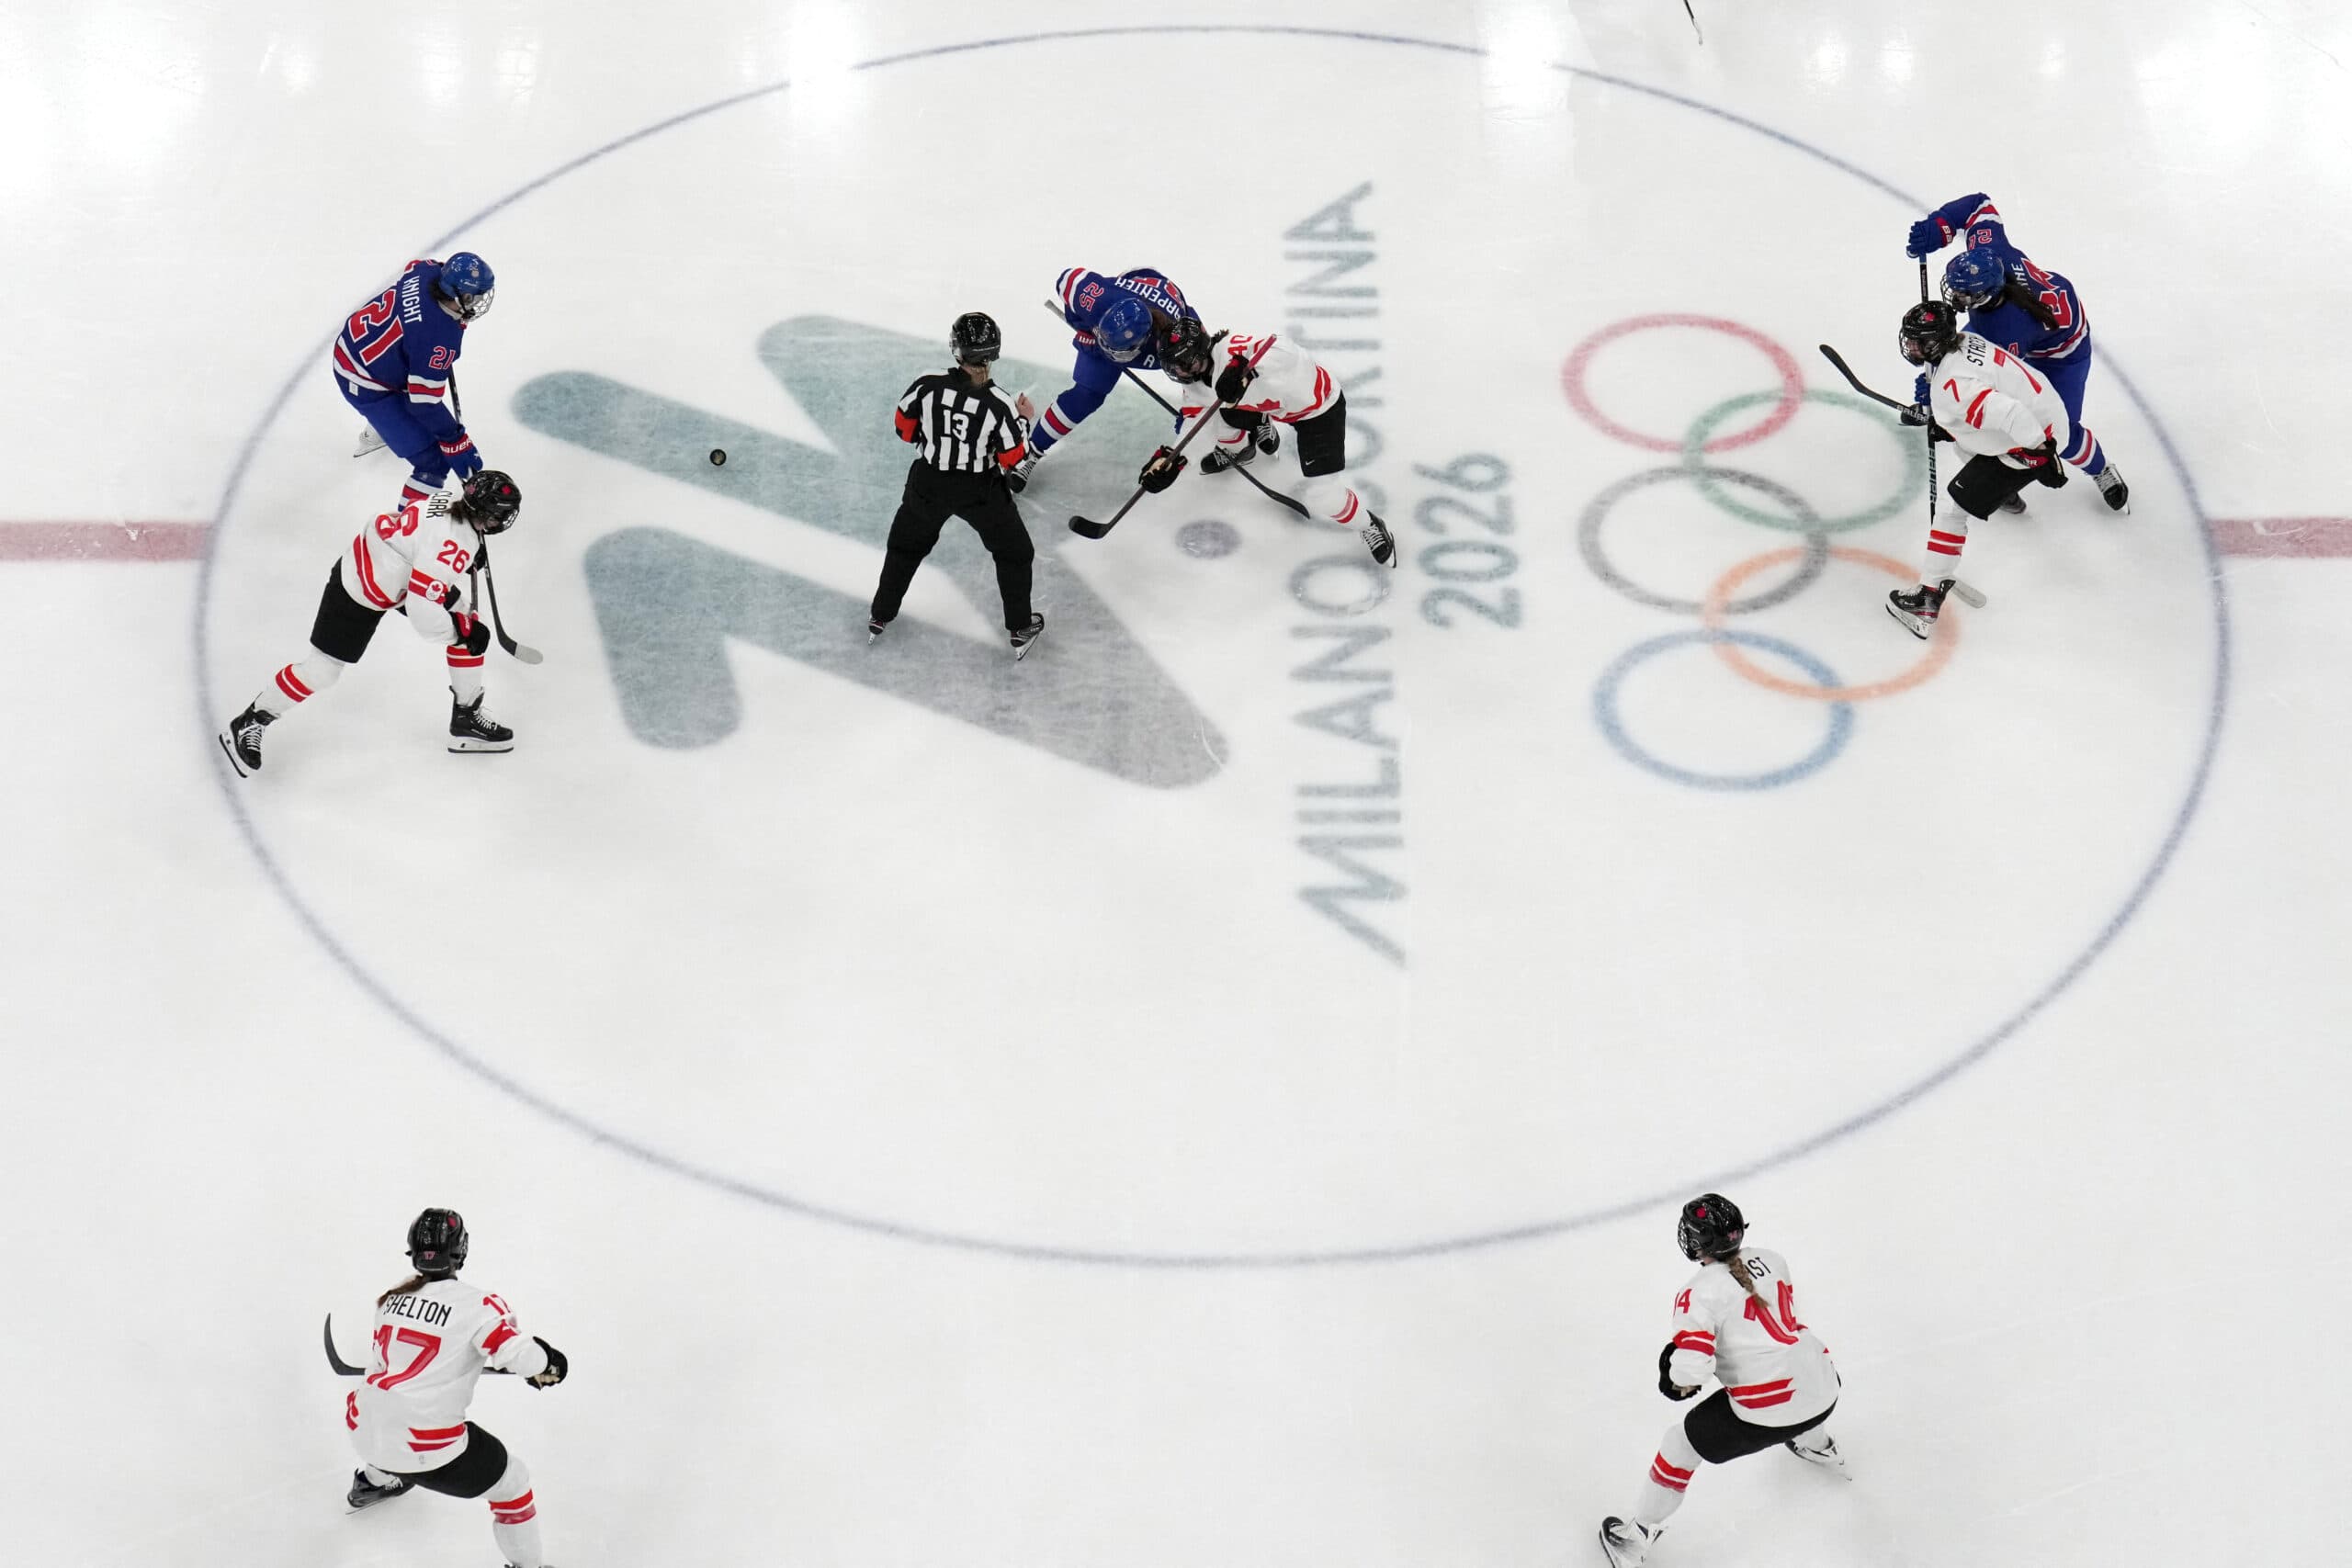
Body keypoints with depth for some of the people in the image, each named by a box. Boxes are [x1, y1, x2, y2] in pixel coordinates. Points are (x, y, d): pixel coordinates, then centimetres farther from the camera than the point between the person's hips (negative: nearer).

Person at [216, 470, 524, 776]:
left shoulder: (455, 503, -13)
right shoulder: (453, 544, -38)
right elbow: (424, 611, -37)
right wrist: (463, 632, -21)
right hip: (358, 593, -9)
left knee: (469, 628, 8)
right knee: (323, 670, 2)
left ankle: (467, 719, 22)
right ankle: (247, 725, 21)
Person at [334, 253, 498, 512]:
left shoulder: (430, 269, -15)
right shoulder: (439, 338, -37)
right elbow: (425, 403, -30)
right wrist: (457, 443, -19)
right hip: (366, 387, -9)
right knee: (433, 462, -9)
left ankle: (377, 433, 74)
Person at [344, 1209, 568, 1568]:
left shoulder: (393, 1297, 7)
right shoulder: (478, 1305, -14)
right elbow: (518, 1353, -23)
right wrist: (547, 1365, -1)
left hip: (366, 1431, 7)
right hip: (427, 1449, -7)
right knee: (511, 1481, 13)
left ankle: (374, 1481, 65)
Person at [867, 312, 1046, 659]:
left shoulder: (927, 387, -20)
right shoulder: (999, 405, -25)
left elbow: (905, 431, -5)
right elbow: (1013, 460, -14)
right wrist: (1023, 420, 1)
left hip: (928, 486, 2)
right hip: (981, 493, -2)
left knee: (906, 545, 27)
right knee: (1014, 552, 21)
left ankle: (880, 617, 38)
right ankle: (1021, 630, 27)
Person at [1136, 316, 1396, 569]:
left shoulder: (1229, 350, -34)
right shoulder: (1197, 382, -7)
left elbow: (1280, 349, -47)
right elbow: (1193, 423, -7)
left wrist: (1246, 373, -60)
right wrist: (1172, 458, -23)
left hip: (1320, 407, -9)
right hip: (1276, 403, 9)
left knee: (1323, 498, -14)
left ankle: (1370, 525, 14)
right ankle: (1239, 450, 43)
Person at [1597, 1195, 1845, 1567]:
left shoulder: (1702, 1291, -16)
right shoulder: (1771, 1260, 2)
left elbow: (1691, 1365, -24)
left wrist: (1678, 1381, -1)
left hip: (1765, 1414, -6)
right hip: (1824, 1392, 6)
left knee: (1683, 1443, 14)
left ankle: (1636, 1537, 23)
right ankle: (1818, 1447, 68)